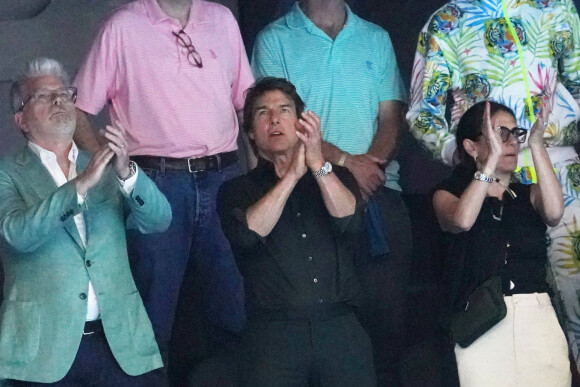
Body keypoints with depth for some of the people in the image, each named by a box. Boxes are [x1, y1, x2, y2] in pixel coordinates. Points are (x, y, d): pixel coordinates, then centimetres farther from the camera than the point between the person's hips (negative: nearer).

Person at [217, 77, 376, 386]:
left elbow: (349, 223, -2)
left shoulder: (336, 178, 17)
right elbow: (248, 234, -8)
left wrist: (318, 164, -10)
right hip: (273, 330, -1)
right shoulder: (237, 191, 11)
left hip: (340, 327, 2)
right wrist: (293, 174, -6)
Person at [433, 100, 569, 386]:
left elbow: (554, 213, -7)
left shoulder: (529, 194, 17)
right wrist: (492, 157, -18)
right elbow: (462, 221, -15)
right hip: (481, 323, -3)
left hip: (539, 319, 3)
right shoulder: (448, 194, 9)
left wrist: (536, 145, -10)